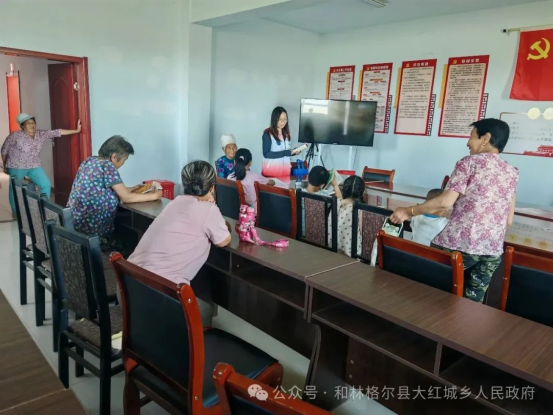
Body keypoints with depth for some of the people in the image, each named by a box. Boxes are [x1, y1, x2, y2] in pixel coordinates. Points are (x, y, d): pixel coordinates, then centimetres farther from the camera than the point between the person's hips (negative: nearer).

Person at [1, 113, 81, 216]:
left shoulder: (41, 134, -5)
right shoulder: (15, 136, -15)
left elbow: (57, 132, -9)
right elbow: (4, 150, -4)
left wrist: (76, 130, -14)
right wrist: (5, 166, 3)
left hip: (34, 166, 4)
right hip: (16, 166, -4)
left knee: (46, 184, -5)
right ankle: (15, 212, 25)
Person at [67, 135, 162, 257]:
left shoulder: (89, 161, 7)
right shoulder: (107, 165, -16)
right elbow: (126, 198, -14)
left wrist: (132, 188, 14)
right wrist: (153, 195, -4)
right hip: (91, 233, -8)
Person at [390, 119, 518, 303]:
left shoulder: (469, 162, -2)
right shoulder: (512, 172, 15)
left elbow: (446, 202, -14)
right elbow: (509, 221, 15)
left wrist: (409, 212, -4)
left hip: (459, 245, -5)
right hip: (493, 252, 6)